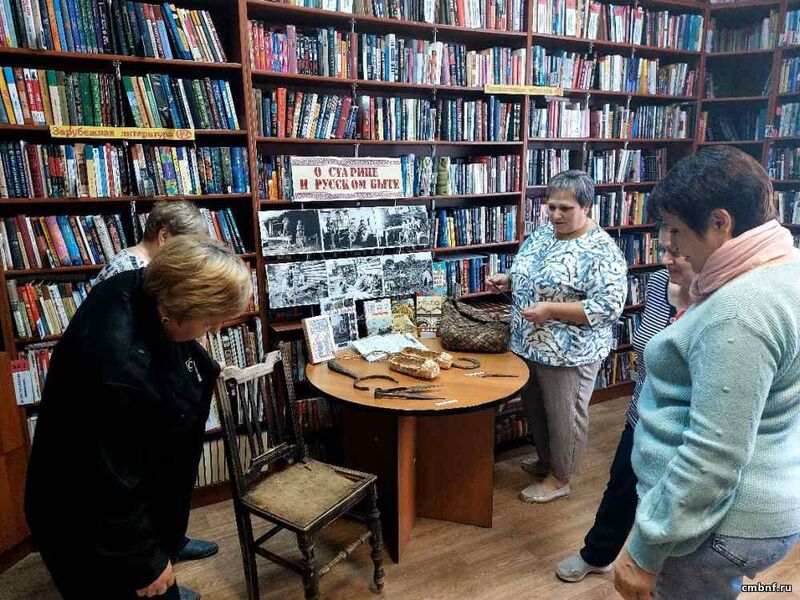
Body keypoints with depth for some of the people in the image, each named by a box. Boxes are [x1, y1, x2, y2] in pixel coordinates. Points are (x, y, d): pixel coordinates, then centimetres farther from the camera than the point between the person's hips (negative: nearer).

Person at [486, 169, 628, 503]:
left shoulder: (601, 250, -18)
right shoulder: (543, 232, 5)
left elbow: (608, 307, -23)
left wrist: (551, 309, -28)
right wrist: (507, 280, -3)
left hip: (569, 352, -8)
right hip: (528, 344, 8)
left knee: (565, 416, 10)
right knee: (535, 408, 22)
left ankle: (559, 479, 30)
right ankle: (545, 460, 44)